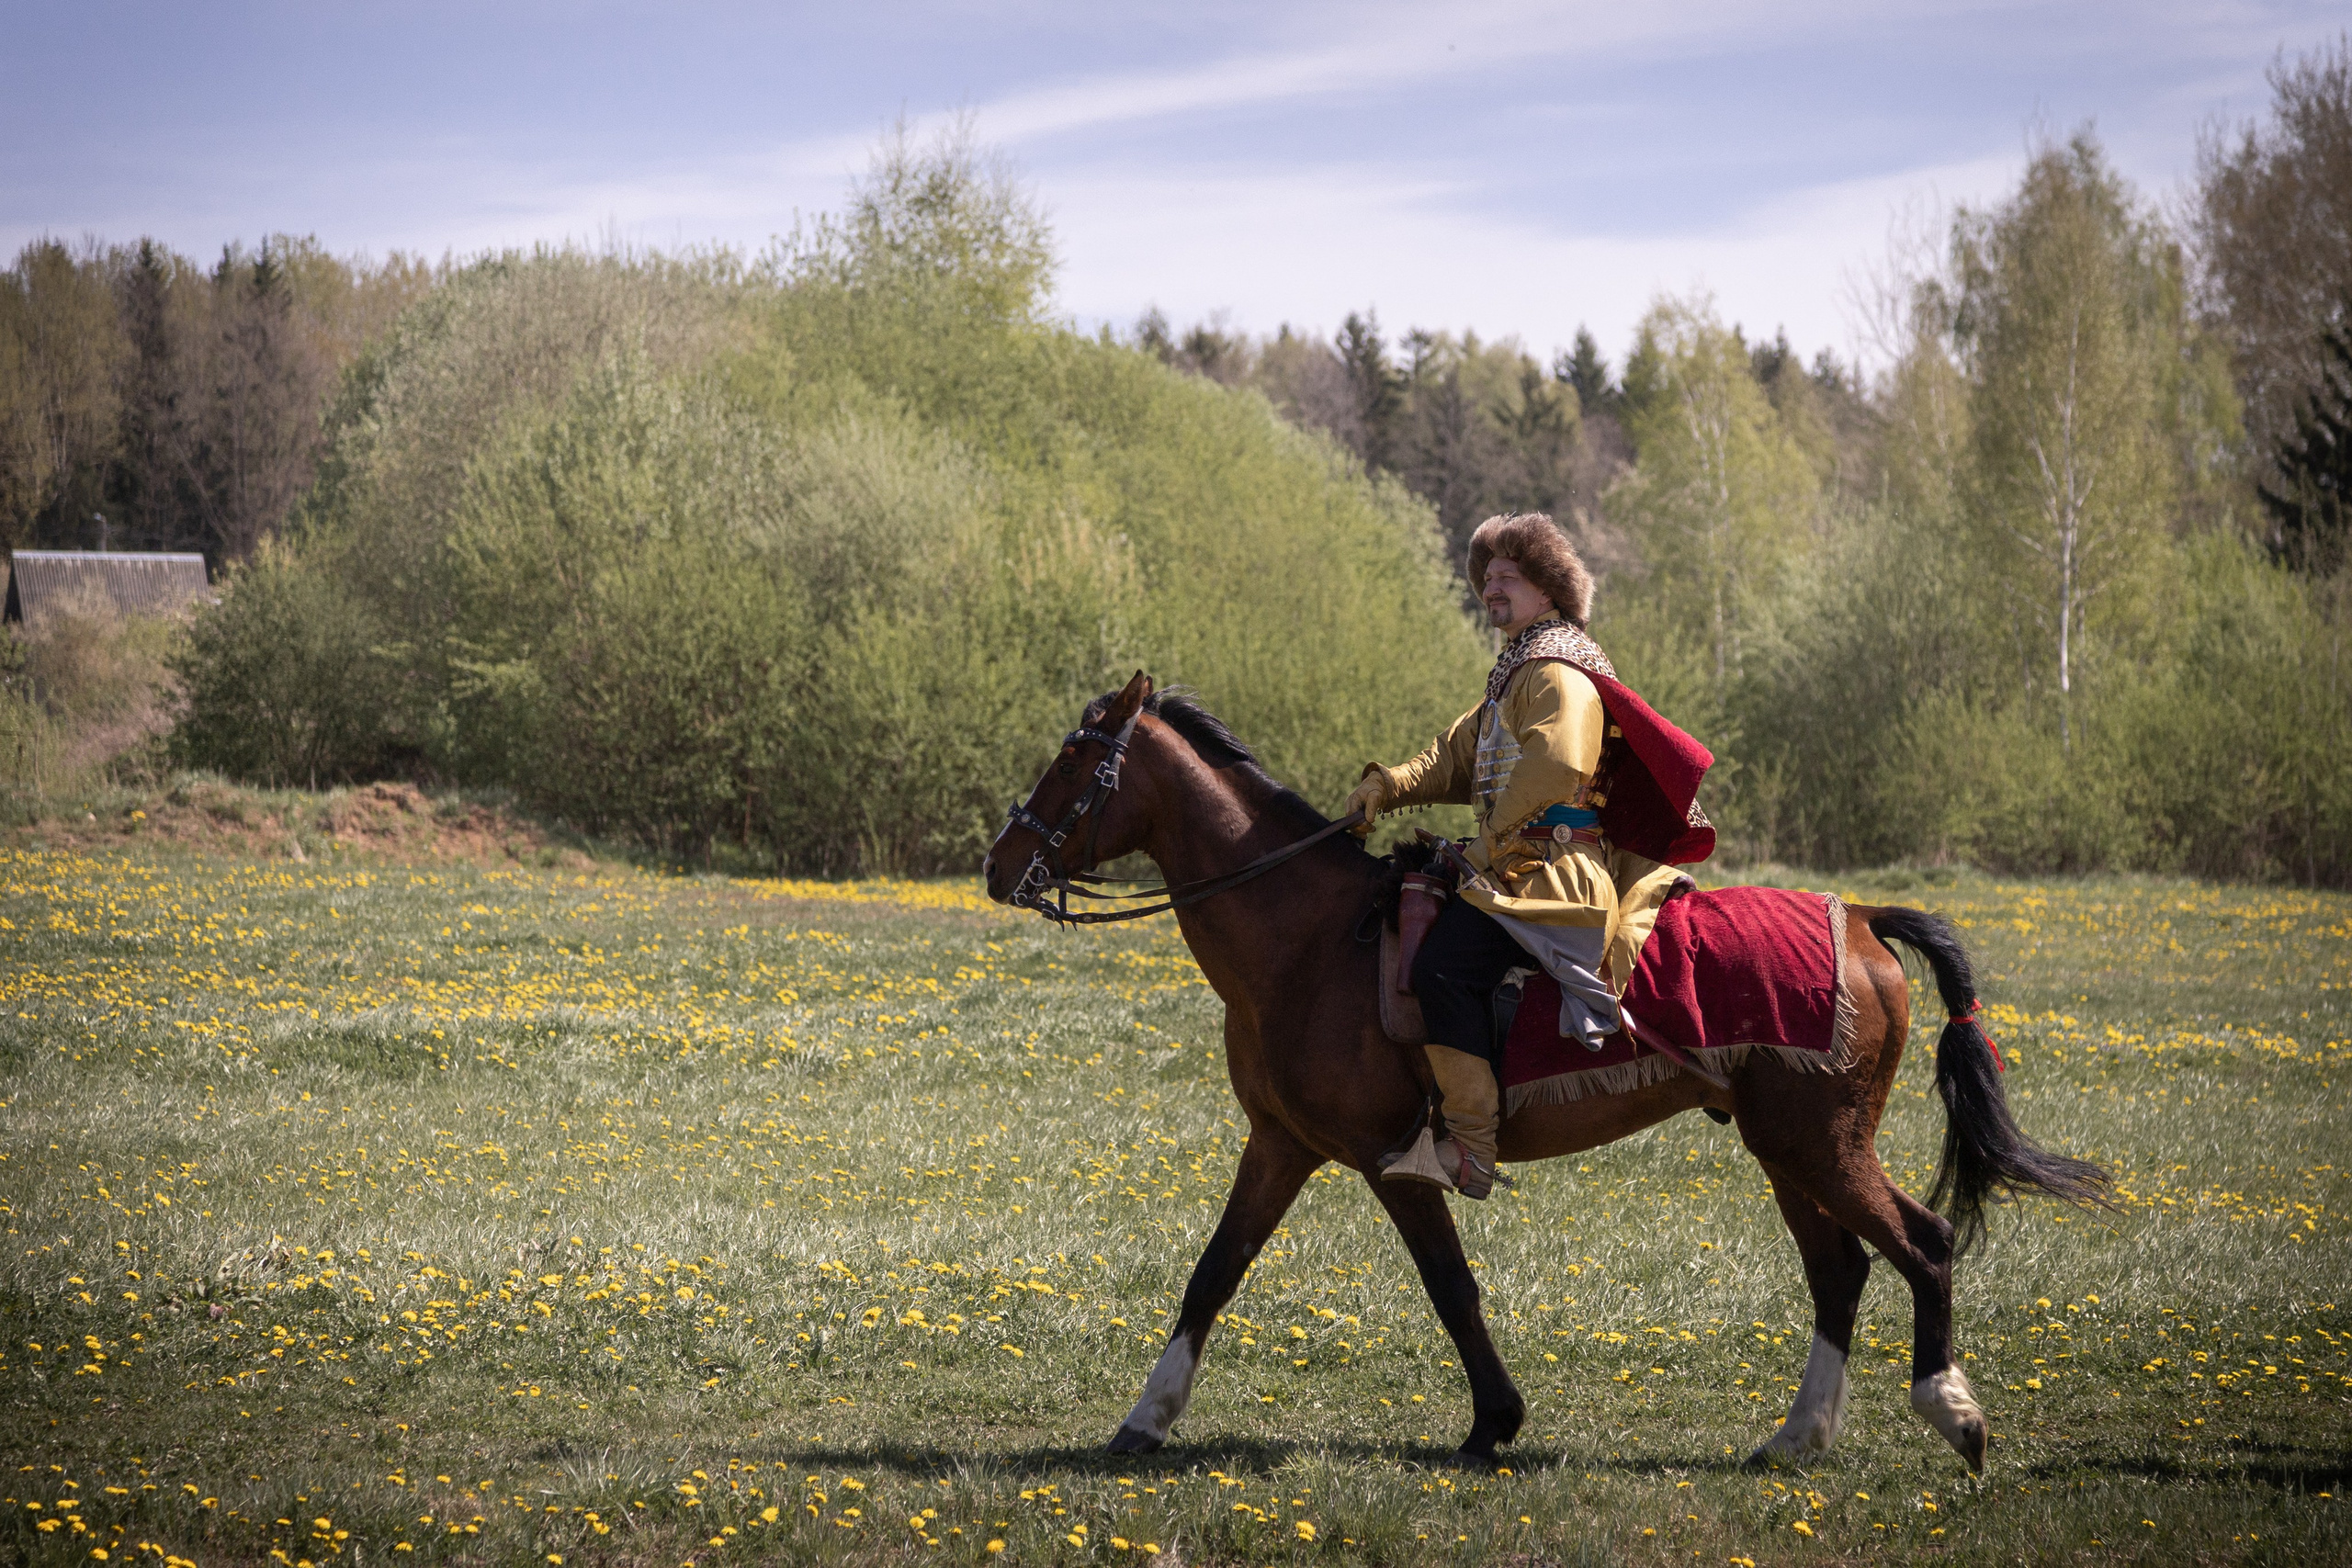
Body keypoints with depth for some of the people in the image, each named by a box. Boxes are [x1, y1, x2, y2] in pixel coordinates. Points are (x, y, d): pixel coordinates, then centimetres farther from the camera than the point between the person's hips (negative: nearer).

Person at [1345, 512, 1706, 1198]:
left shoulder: (1560, 675, -9)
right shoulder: (1516, 675, 25)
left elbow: (1555, 766, -24)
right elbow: (1460, 756, 23)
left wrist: (1496, 841, -17)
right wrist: (1390, 784, 6)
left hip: (1553, 870, -11)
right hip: (1519, 861, 11)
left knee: (1446, 966, -26)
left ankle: (1471, 1149, -29)